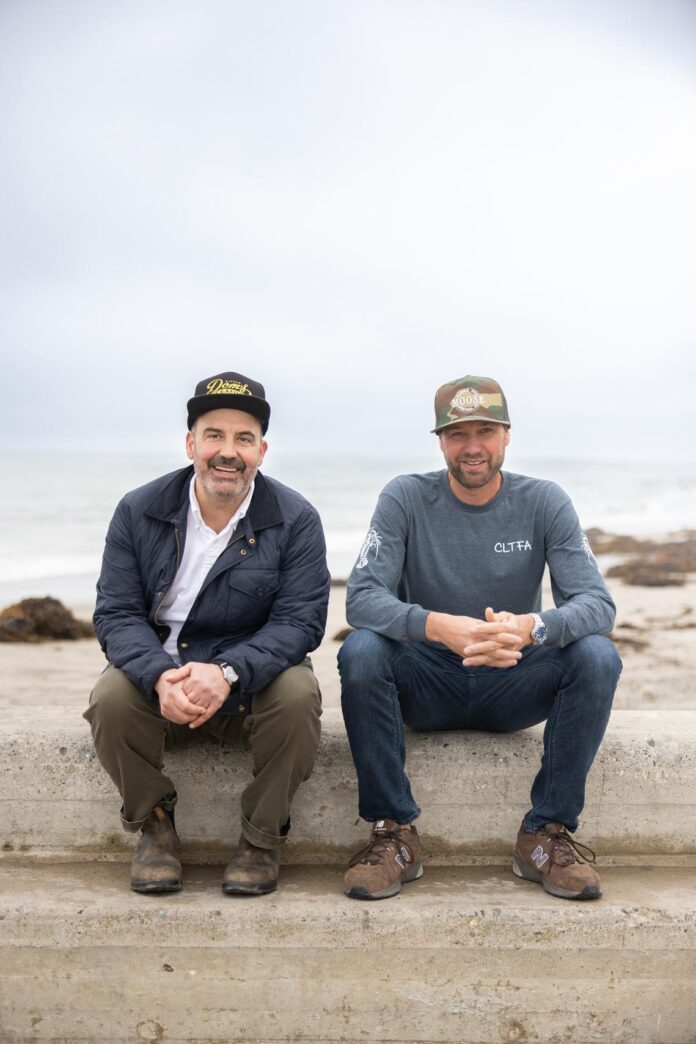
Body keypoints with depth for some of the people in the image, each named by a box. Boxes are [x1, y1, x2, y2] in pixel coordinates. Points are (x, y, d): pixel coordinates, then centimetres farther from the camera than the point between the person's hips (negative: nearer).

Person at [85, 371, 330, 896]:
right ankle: (154, 826, -2)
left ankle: (263, 837, -8)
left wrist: (227, 672, -31)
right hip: (160, 674, 1)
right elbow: (116, 612, -6)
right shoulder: (138, 511, -1)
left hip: (255, 673, -1)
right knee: (111, 698, -29)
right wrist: (160, 676, -28)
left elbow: (301, 619, -13)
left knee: (298, 695, -32)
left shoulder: (295, 519, -6)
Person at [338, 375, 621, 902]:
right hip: (427, 684, -1)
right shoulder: (406, 498, -7)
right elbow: (362, 598, -18)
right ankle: (395, 833, -17)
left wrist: (532, 627, -37)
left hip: (513, 686, 1)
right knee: (361, 651, -30)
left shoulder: (544, 501, -5)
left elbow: (597, 603, -13)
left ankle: (547, 832, -12)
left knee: (598, 656, -26)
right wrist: (439, 626, -39)